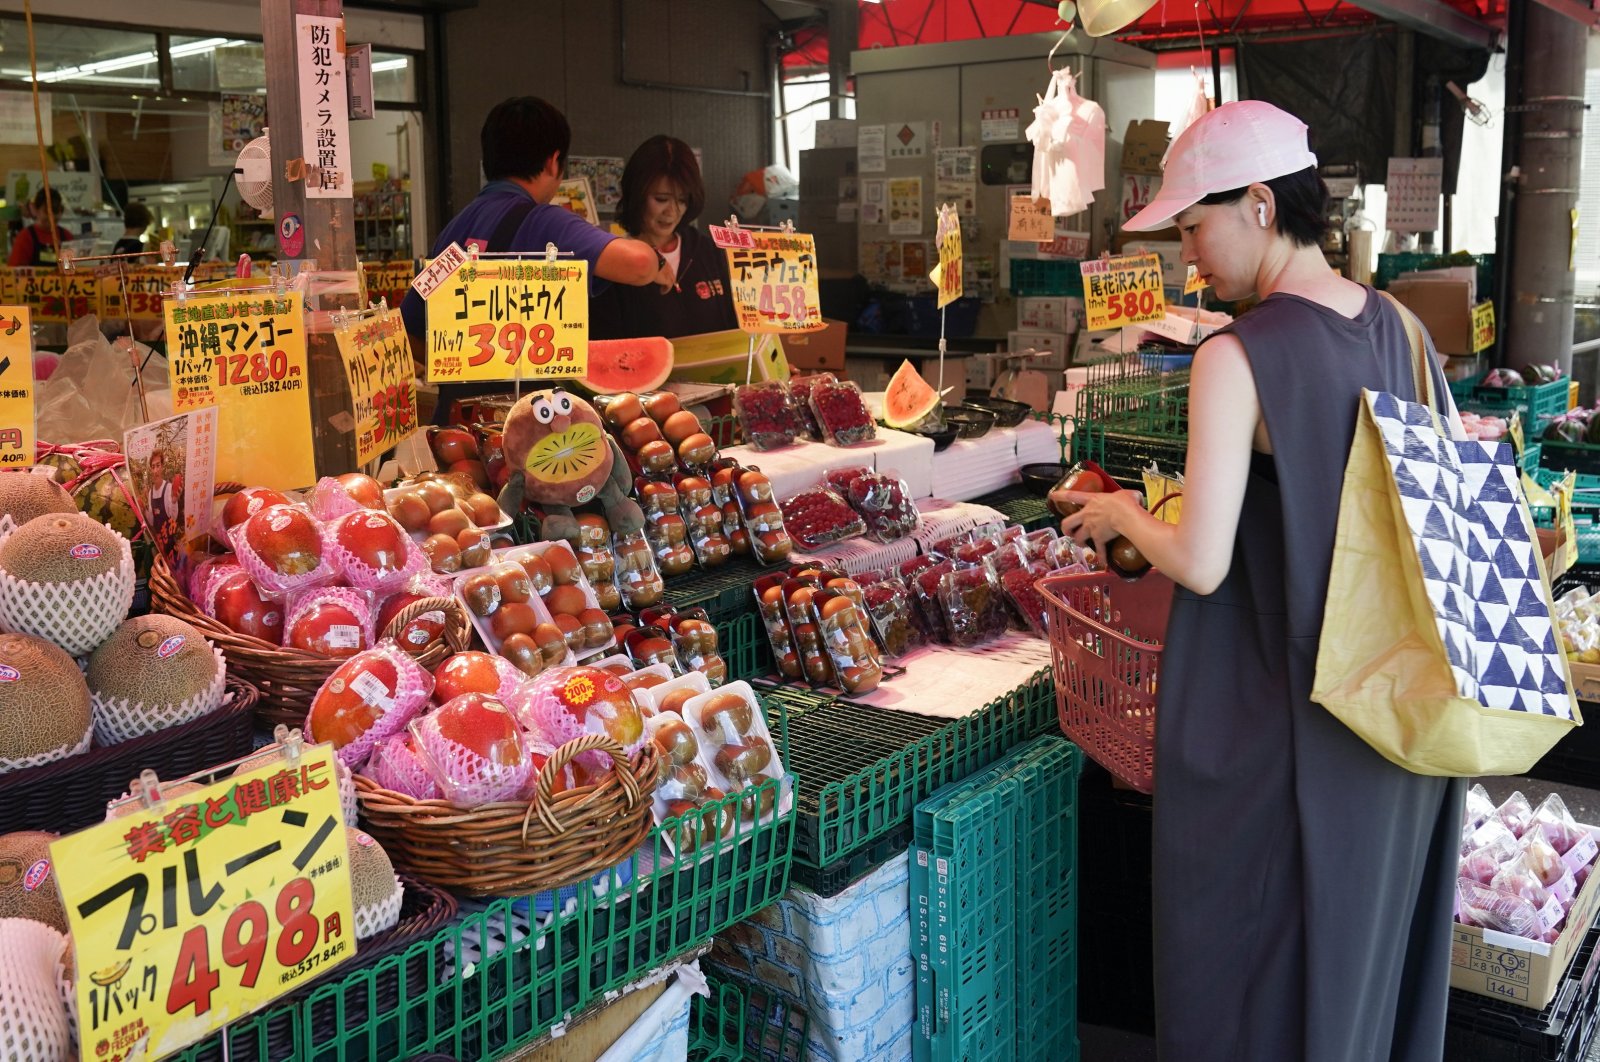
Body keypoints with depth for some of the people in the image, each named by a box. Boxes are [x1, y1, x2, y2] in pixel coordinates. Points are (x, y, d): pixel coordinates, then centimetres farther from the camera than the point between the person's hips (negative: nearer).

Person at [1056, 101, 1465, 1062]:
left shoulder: (1238, 359, -20)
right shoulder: (1399, 329, 1)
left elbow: (1202, 566, -22)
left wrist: (1122, 517, -2)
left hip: (1278, 721, -7)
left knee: (1253, 960, 12)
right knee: (1370, 939, 25)